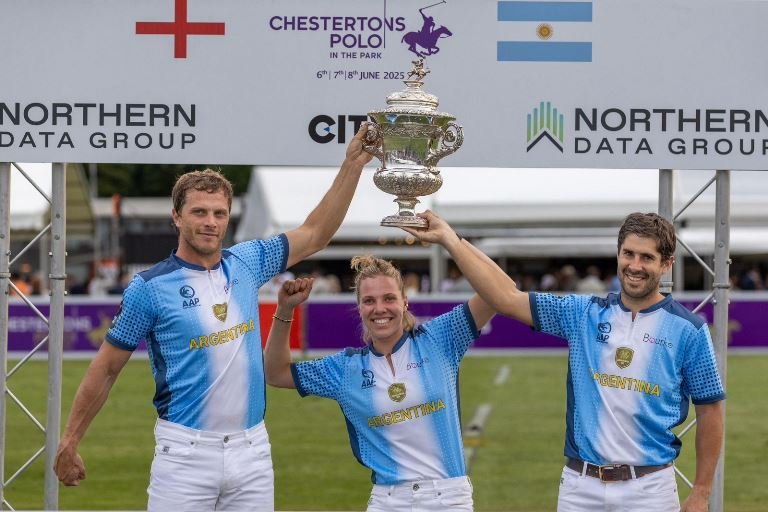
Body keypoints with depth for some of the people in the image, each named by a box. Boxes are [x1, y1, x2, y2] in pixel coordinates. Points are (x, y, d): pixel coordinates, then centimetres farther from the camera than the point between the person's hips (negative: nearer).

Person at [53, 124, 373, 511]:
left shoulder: (246, 264, 9)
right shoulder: (150, 287, -4)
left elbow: (315, 234, 18)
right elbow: (105, 369, 3)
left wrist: (352, 165, 11)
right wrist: (69, 442, 3)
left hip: (252, 450, 4)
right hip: (185, 452, -4)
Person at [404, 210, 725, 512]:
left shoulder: (689, 331, -2)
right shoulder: (584, 314, 7)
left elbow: (710, 411, 1)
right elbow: (507, 297, 2)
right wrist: (449, 240, -4)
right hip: (580, 484, 3)